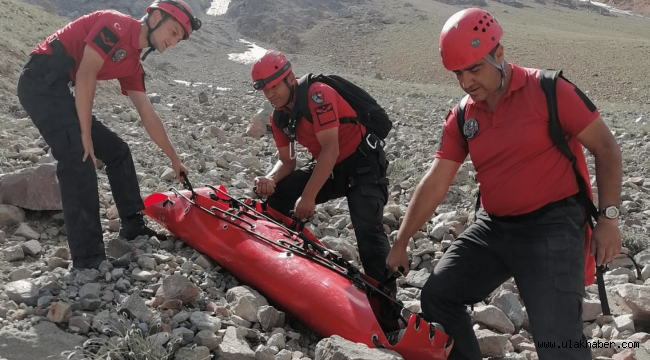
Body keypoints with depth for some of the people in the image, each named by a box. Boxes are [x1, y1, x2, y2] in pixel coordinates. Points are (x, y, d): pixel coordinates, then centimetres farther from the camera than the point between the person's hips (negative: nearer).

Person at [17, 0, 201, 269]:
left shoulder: (132, 64, 15)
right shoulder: (118, 24, -10)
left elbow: (148, 116, 19)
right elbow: (85, 75, -18)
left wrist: (174, 160, 23)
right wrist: (85, 134, -15)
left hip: (59, 91, 10)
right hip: (42, 81, -10)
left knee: (117, 151, 13)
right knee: (79, 160, -20)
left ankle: (133, 226, 24)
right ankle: (88, 260, -21)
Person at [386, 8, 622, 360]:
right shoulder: (462, 117, 3)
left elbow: (605, 148, -5)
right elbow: (434, 183, 3)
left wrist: (608, 217, -10)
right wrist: (400, 244, 4)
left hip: (552, 227, -6)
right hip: (492, 226, 6)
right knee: (436, 297, 8)